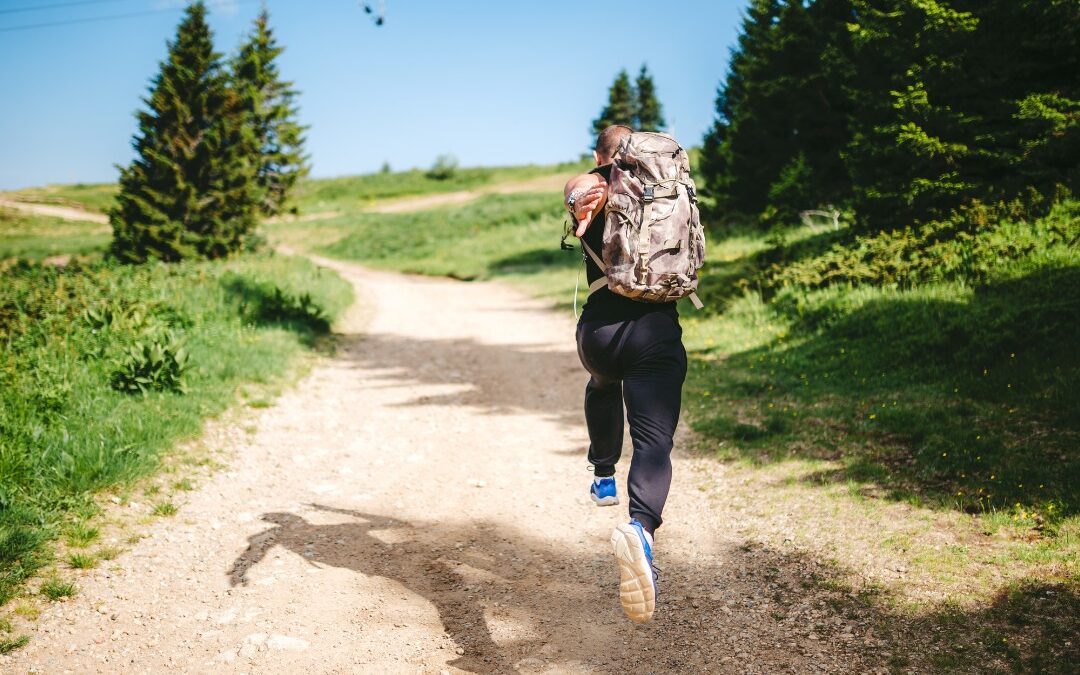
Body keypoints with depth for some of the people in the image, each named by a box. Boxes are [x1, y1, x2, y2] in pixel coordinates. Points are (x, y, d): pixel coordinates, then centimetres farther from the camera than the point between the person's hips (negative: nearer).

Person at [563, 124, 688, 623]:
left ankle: (603, 479, 47)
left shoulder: (588, 186, 11)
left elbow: (582, 187, -12)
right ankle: (641, 526, -41)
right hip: (657, 329, -1)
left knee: (603, 384, 36)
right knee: (654, 441, -12)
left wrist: (579, 206, -28)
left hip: (599, 329, 1)